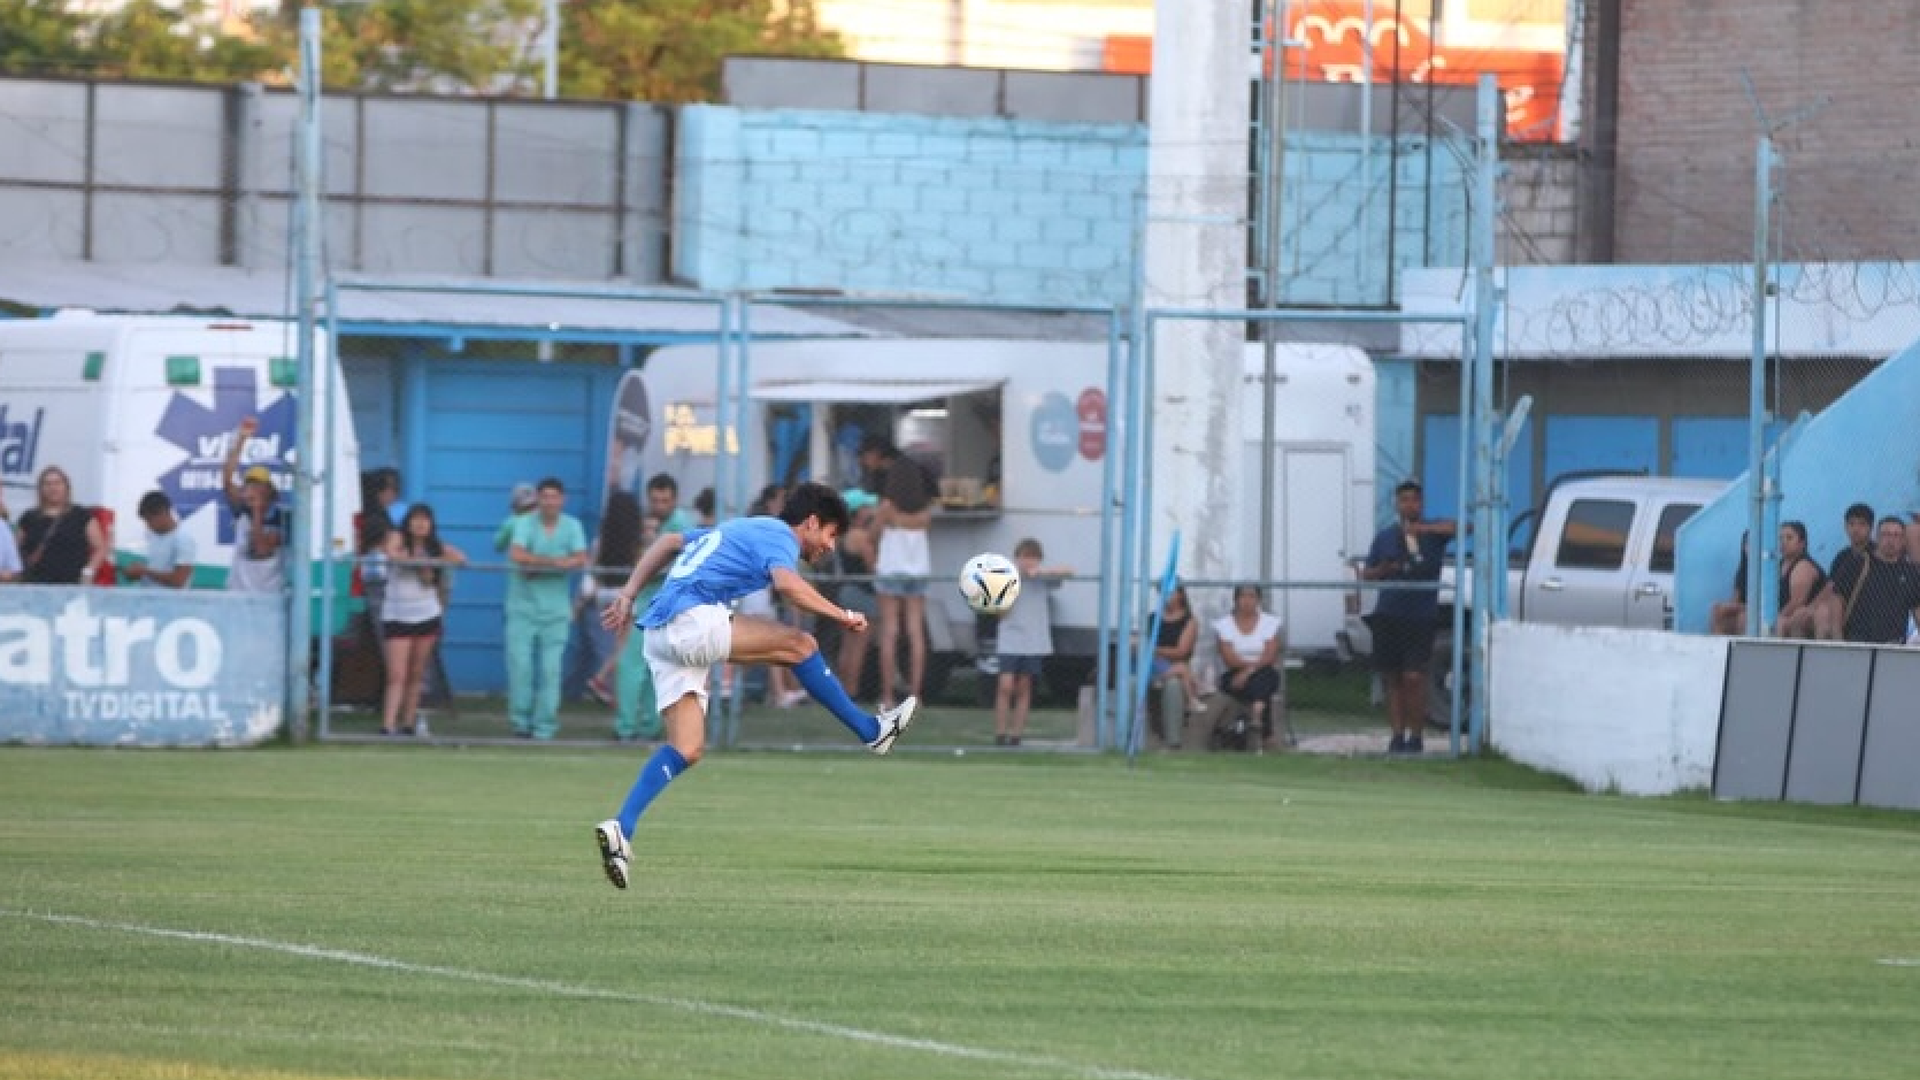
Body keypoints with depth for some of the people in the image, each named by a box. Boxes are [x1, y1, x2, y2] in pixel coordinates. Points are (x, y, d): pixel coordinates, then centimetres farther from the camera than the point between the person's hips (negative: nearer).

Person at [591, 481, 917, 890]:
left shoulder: (743, 529, 29)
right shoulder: (779, 537, 1)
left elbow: (668, 543, 31)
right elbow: (786, 582, -21)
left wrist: (629, 594, 26)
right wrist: (841, 615, -13)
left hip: (661, 633, 9)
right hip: (691, 618, -9)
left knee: (687, 750, 3)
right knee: (799, 644, -5)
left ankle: (621, 828, -8)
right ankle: (871, 730, 3)